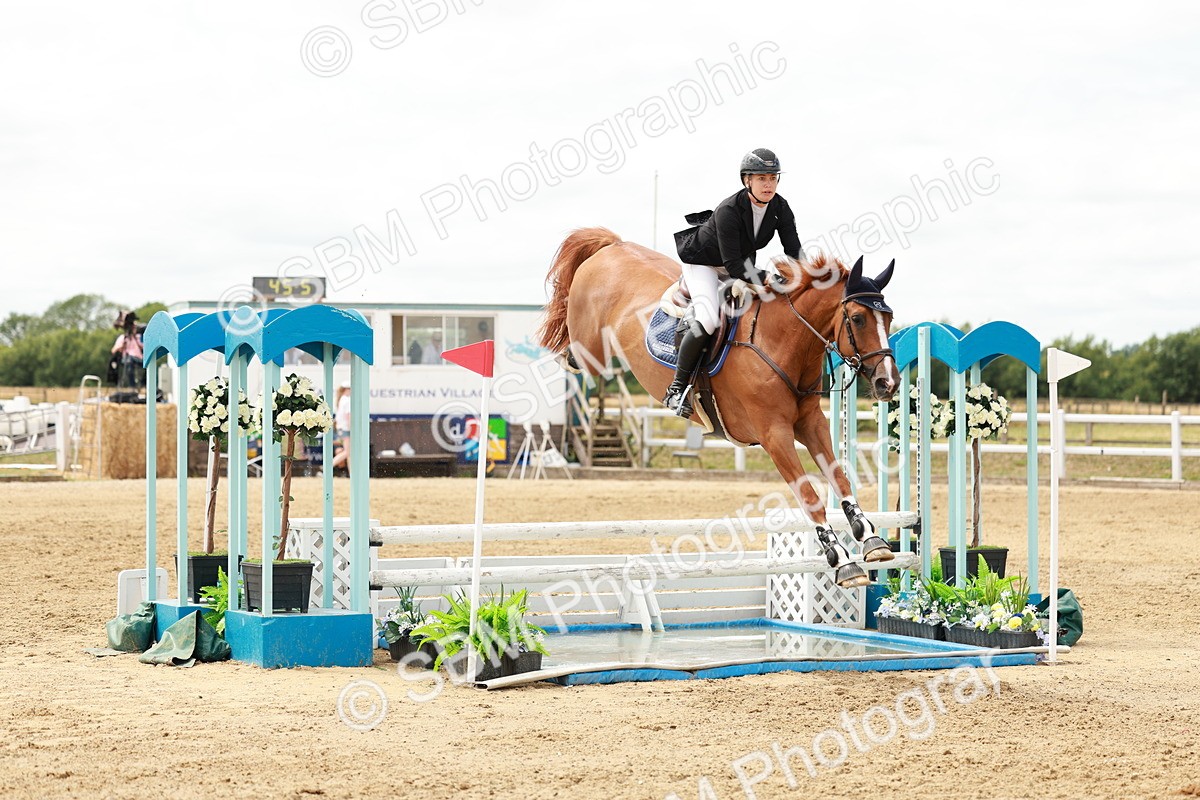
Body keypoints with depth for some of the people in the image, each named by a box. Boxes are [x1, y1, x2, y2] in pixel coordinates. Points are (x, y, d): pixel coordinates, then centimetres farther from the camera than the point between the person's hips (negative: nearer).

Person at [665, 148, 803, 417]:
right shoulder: (728, 211, -34)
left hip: (743, 261, 8)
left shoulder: (780, 208, -16)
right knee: (707, 321, -27)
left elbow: (794, 250, -13)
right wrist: (766, 279, -49)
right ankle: (677, 387, -17)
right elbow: (732, 264, -36)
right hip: (703, 261, -8)